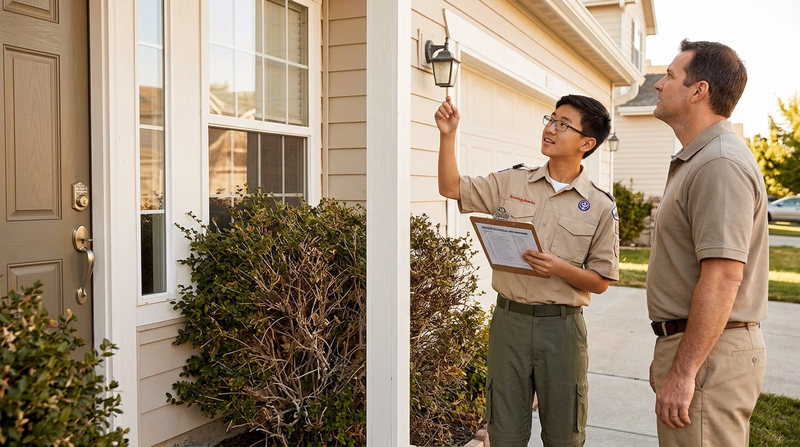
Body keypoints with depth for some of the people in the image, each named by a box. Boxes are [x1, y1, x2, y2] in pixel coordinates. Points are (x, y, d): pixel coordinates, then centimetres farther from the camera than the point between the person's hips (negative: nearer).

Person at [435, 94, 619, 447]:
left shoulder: (601, 207, -2)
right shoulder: (512, 182, 4)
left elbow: (600, 282, -1)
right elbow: (451, 188, 3)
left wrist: (559, 268, -19)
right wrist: (447, 135, -7)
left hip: (562, 325, -1)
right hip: (509, 320, 2)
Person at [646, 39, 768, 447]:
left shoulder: (720, 164, -18)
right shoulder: (696, 161, 16)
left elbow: (723, 276, -26)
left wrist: (683, 372, -24)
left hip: (706, 353, -10)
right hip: (693, 345, 10)